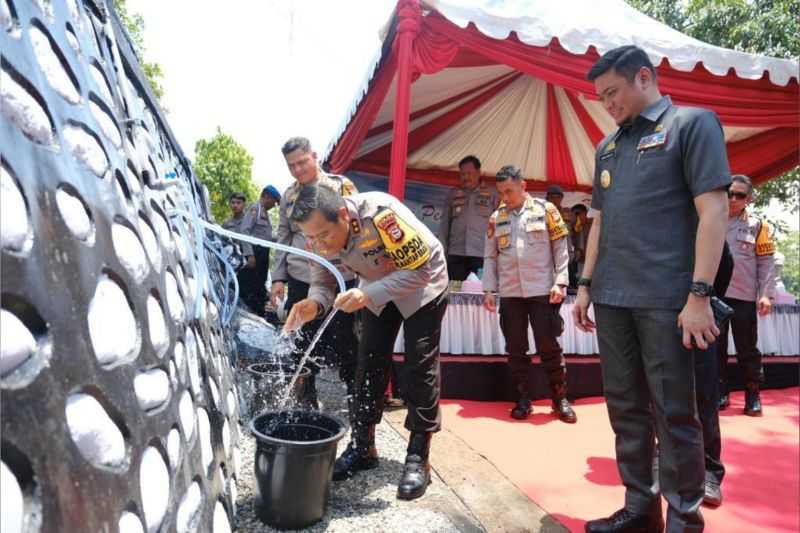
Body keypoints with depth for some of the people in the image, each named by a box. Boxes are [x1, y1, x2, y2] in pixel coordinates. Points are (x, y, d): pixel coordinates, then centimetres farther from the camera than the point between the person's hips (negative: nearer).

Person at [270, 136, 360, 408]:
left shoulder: (340, 186, 0)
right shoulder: (289, 195, 13)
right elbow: (283, 238, 15)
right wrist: (278, 277, 9)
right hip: (300, 279, 4)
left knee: (342, 340, 6)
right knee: (303, 342, 10)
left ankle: (355, 393, 25)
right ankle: (307, 397, 27)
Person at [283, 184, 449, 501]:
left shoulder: (381, 214, -38)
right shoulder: (321, 235, -19)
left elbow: (419, 270, -33)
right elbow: (323, 281, -11)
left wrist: (369, 294, -44)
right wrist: (314, 304, -35)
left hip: (422, 283, -5)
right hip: (376, 288, 5)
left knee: (420, 365, -7)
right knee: (370, 362, 2)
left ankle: (418, 458, 3)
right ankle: (363, 447, 16)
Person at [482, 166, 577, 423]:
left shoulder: (545, 210, 1)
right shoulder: (496, 218, 10)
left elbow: (560, 249, 1)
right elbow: (490, 256, 11)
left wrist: (559, 282, -8)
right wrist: (489, 289, 4)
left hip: (542, 291, -3)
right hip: (509, 293, 3)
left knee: (549, 346, 1)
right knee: (516, 349, 7)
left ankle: (560, 399, 16)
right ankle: (523, 400, 18)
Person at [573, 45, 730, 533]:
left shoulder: (692, 124, 0)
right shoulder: (608, 146, 17)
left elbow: (714, 209, -9)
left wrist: (699, 294, -16)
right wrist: (586, 284, 13)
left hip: (667, 299, -6)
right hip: (612, 298, 6)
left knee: (674, 412, 3)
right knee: (626, 407, 11)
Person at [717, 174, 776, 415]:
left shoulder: (758, 226, 4)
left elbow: (766, 263, 1)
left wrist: (766, 294, -8)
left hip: (744, 297, -2)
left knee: (747, 350, 4)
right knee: (716, 348, 7)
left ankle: (753, 396, 16)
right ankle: (721, 394, 17)